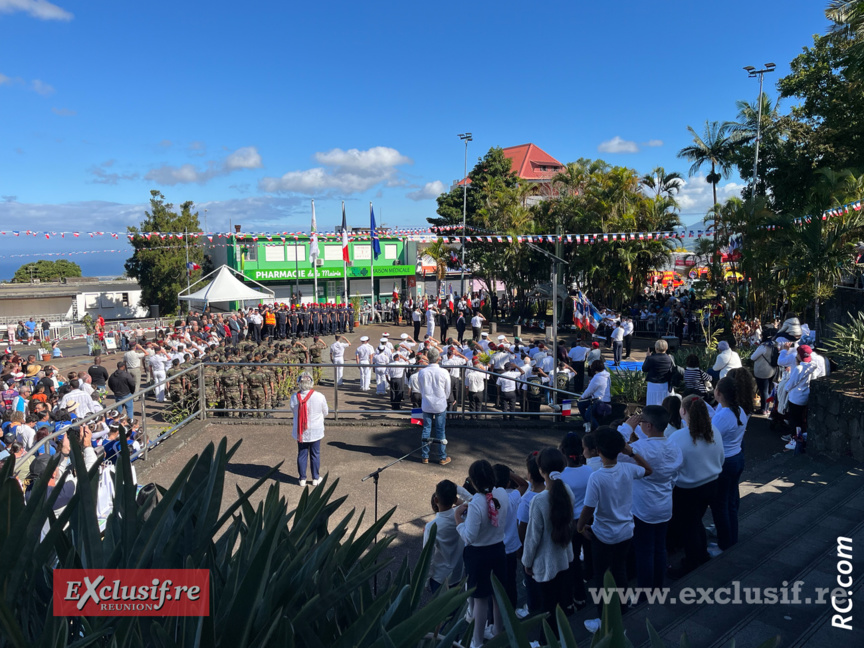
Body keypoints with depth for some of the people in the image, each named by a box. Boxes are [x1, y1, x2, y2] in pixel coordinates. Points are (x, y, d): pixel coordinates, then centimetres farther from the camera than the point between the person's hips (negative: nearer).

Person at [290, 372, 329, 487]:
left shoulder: (294, 398, -15)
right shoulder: (319, 396, -17)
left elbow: (293, 412, 2)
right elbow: (325, 413, -3)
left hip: (300, 432, 1)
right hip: (315, 431, -1)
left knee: (302, 454, 14)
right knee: (315, 454, 13)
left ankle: (302, 479, 22)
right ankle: (315, 478, 23)